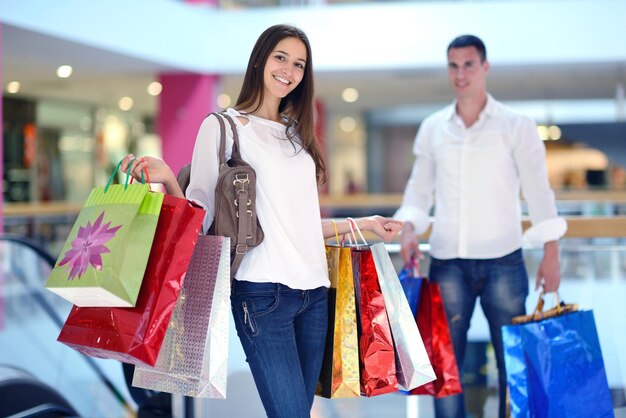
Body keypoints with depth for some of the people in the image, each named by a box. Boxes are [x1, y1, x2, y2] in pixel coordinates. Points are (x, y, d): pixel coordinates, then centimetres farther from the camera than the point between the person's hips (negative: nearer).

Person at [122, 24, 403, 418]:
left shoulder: (297, 134, 18)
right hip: (263, 291, -6)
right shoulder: (223, 125, 1)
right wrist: (168, 180, -22)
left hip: (314, 291, 7)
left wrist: (363, 224, 22)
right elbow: (199, 214, -4)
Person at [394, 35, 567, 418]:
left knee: (513, 361, 3)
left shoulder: (516, 126, 0)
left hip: (503, 260, -2)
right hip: (447, 261, 2)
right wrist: (409, 228, -4)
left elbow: (538, 189, -1)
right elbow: (420, 186, 14)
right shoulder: (432, 128, 8)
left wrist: (551, 253, -7)